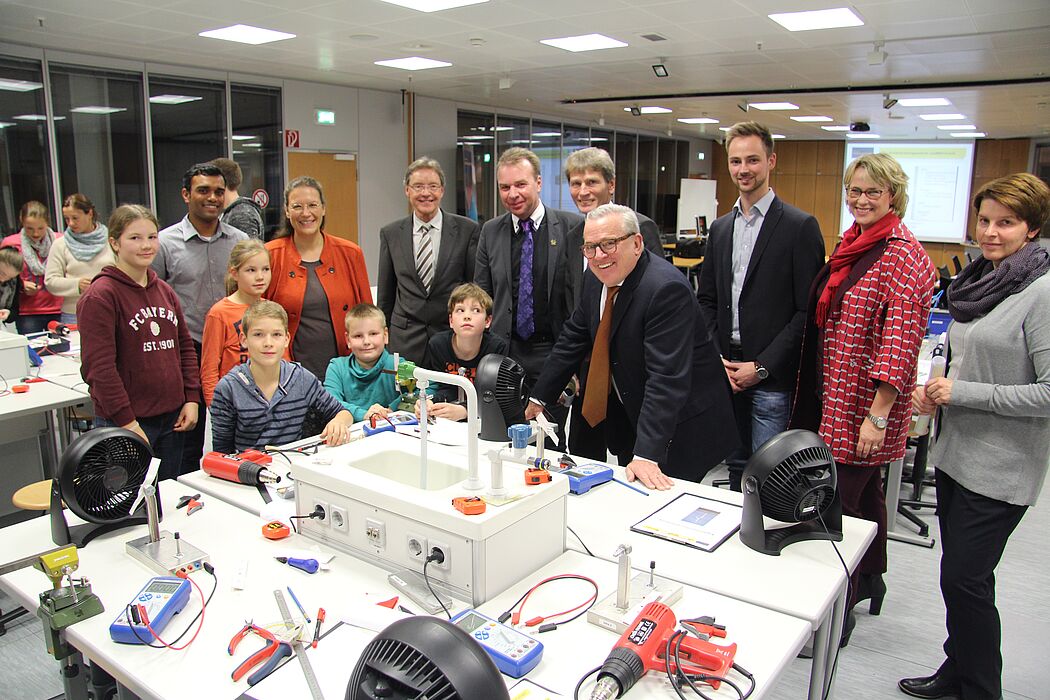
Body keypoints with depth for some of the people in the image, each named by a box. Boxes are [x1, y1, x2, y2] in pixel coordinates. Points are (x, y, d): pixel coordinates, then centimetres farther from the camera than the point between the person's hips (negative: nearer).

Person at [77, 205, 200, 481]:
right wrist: (127, 422, -16)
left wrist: (192, 399, 7)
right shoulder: (100, 296, -11)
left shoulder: (165, 291, 12)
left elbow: (185, 347, 16)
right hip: (124, 424, -7)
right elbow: (98, 367, -15)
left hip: (172, 417, 7)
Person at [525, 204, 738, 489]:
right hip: (629, 415, 8)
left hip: (681, 426, -7)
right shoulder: (597, 277, -2)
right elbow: (574, 337, 9)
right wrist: (538, 397, 9)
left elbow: (667, 376, -33)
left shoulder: (666, 289, -28)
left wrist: (647, 454, -36)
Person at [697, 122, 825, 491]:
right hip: (727, 373, 6)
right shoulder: (720, 228, 12)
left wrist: (762, 367, -13)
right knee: (736, 466, 17)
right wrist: (717, 359, 0)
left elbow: (808, 309, -11)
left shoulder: (800, 226, -7)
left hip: (772, 379, -5)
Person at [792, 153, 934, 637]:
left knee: (838, 504, -4)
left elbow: (902, 342, -19)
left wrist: (878, 415, -22)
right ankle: (870, 582, 40)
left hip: (865, 404, -8)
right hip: (834, 397, 9)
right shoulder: (851, 245, 11)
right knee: (865, 491, 22)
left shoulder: (903, 256, -15)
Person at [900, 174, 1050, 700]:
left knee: (965, 579, 1)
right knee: (958, 573, 18)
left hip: (999, 469, -8)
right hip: (956, 452, 8)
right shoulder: (979, 280, 9)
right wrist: (938, 391, 4)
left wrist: (962, 393, -18)